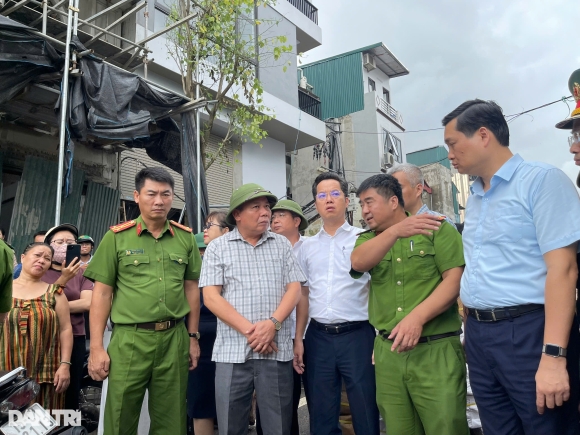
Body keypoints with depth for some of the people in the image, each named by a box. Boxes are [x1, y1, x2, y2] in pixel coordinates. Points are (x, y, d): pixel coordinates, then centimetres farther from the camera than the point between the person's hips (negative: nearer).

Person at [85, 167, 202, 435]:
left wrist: (193, 337, 9)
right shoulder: (117, 237, -1)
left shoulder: (186, 238, 5)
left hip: (174, 338, 3)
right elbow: (102, 293, -1)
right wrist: (96, 347, -4)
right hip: (130, 339, -2)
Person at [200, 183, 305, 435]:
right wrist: (249, 330, -12)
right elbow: (211, 297, -5)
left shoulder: (282, 245, 9)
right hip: (233, 351, -1)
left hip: (276, 350, 1)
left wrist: (272, 323, -13)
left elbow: (294, 289, 3)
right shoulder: (217, 248, 3)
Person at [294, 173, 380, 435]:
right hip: (318, 337, 3)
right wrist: (298, 339, 7)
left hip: (357, 334, -3)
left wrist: (382, 336, -9)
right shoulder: (307, 246, 11)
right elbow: (304, 295, 11)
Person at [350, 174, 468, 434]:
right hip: (388, 351, 4)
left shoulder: (437, 228, -1)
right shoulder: (366, 239, 9)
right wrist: (395, 231, -29)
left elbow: (455, 280, -9)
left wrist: (417, 317, -21)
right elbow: (358, 263, -13)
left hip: (437, 350, -3)